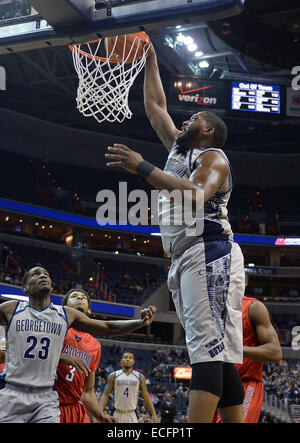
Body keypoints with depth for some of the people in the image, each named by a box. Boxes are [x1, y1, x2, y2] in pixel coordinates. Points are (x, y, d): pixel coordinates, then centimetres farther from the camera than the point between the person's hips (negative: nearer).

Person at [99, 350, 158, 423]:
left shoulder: (140, 377, 4)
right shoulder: (113, 376, 1)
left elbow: (146, 396, 7)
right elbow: (106, 395, 0)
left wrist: (153, 414, 0)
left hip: (132, 414, 0)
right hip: (117, 414, 0)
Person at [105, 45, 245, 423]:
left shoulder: (213, 157, 1)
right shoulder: (179, 150, 27)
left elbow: (195, 195, -21)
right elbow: (154, 107, 35)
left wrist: (142, 168, -22)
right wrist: (150, 61, 34)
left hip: (209, 254, -9)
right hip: (185, 259, 9)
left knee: (208, 349, -20)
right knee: (217, 354, 3)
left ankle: (195, 426, -32)